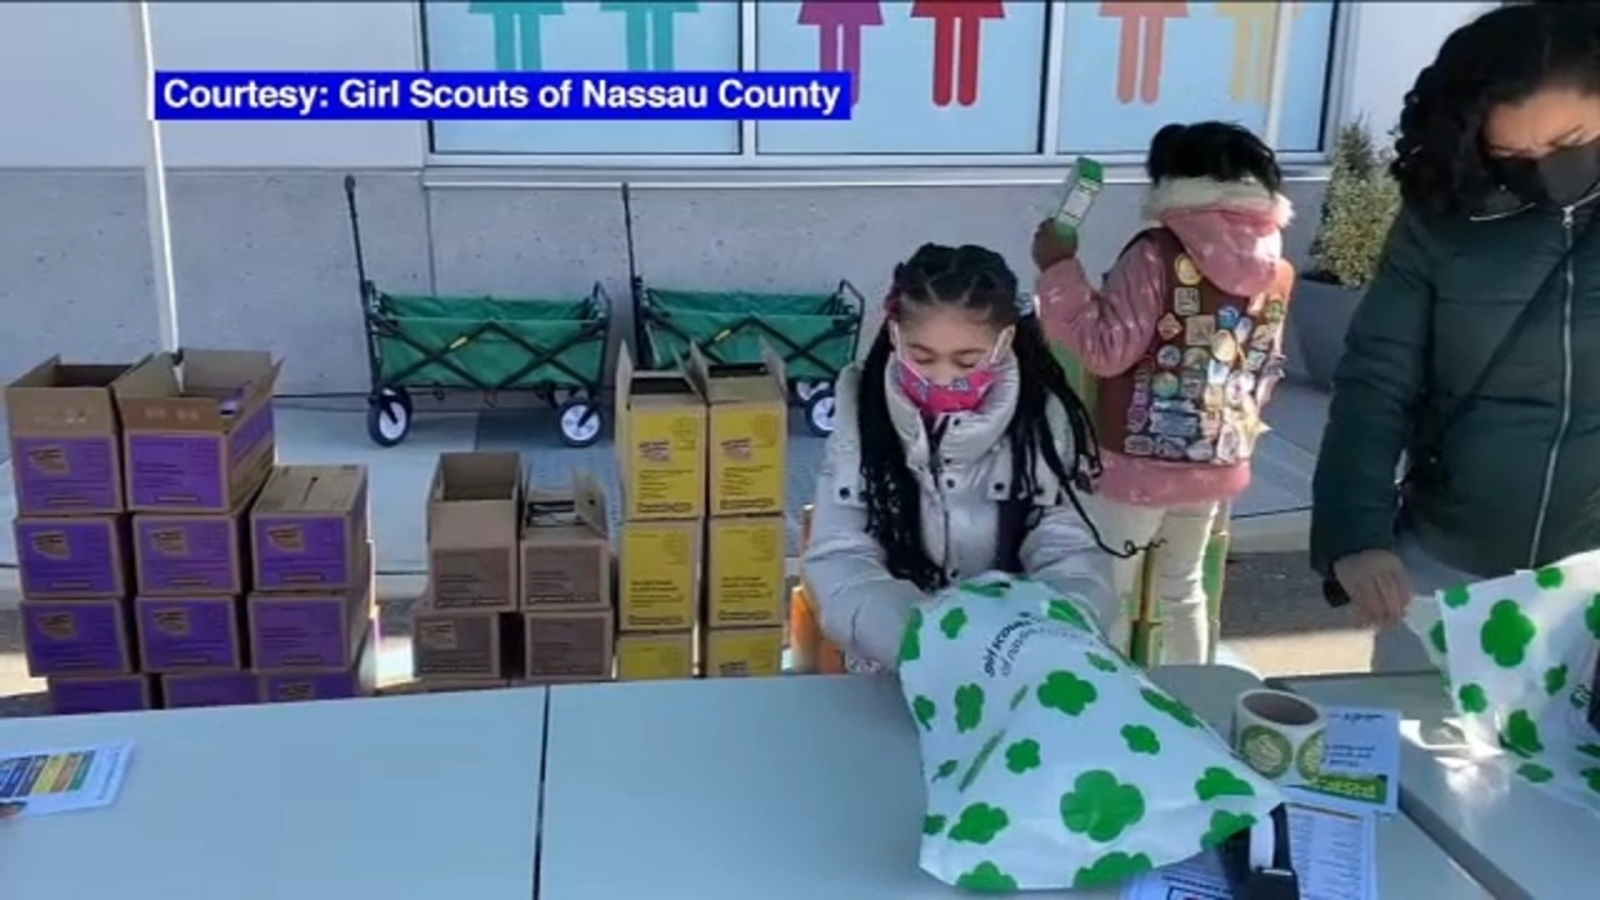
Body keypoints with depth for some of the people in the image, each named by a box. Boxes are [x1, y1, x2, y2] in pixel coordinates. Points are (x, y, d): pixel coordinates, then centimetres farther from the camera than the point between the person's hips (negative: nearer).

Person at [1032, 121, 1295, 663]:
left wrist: (1059, 269, -14)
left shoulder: (1159, 255, -17)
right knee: (1182, 588, 23)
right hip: (1217, 464, 7)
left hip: (1138, 463, -6)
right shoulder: (1277, 273, 3)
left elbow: (1105, 349, -19)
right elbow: (1264, 375, 11)